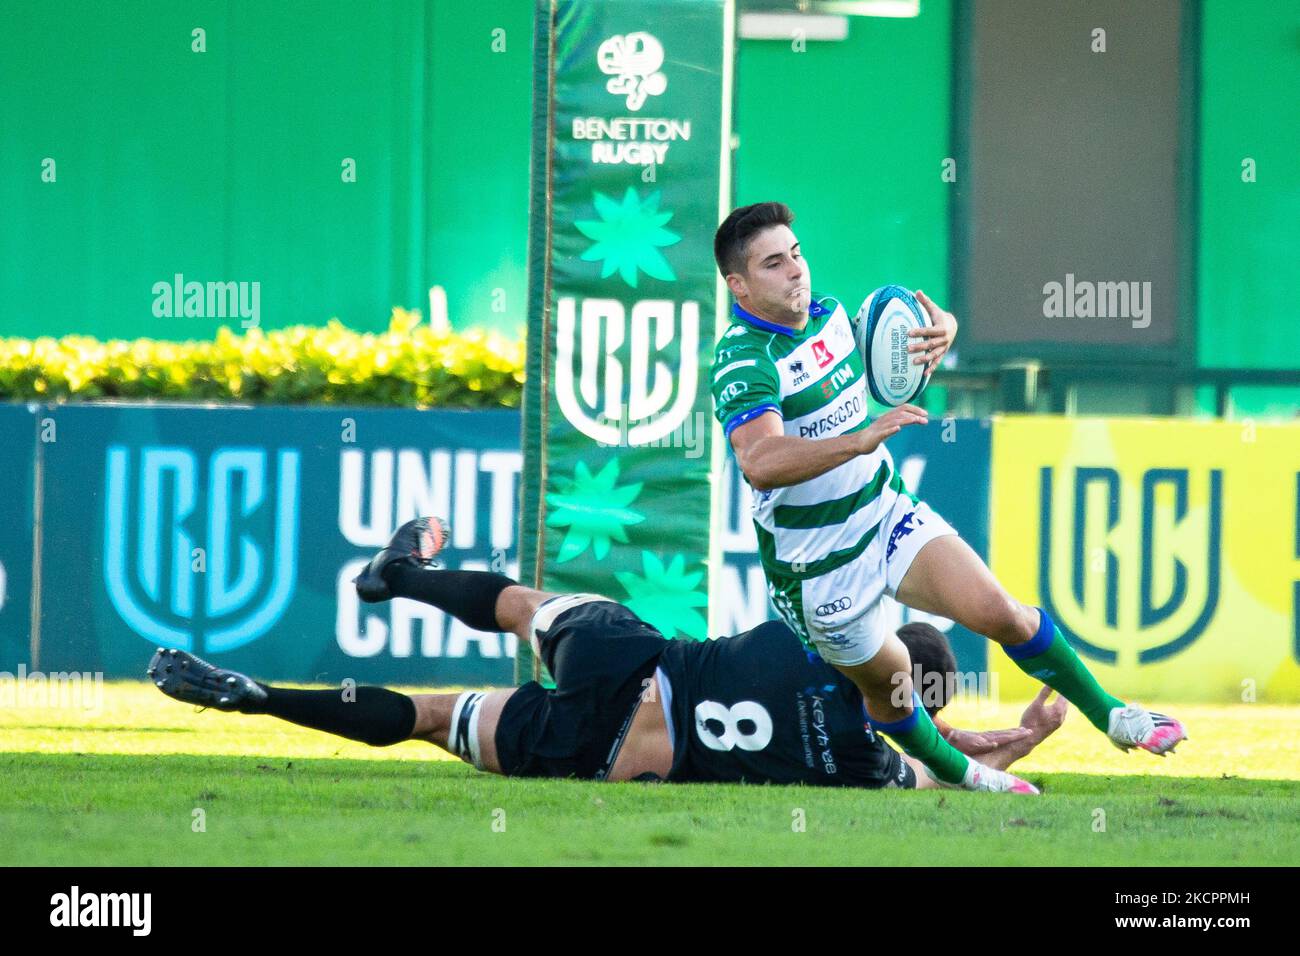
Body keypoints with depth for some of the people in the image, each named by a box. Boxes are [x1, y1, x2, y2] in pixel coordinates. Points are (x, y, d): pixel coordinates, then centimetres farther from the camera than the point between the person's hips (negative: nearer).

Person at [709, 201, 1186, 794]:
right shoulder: (743, 362, -23)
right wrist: (859, 440, -51)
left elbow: (912, 326, 19)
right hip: (816, 563, -5)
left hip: (888, 515, 5)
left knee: (997, 611, -11)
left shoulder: (829, 314, 0)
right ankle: (952, 773, 37)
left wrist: (940, 331, -7)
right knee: (886, 684, 8)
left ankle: (1108, 714, 5)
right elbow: (760, 463, -40)